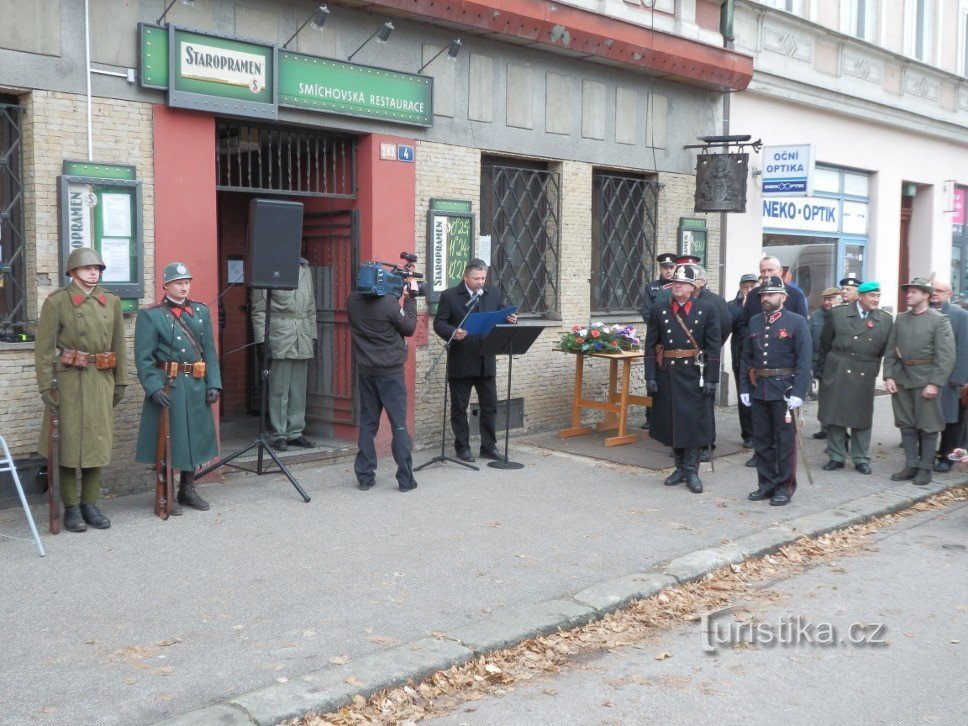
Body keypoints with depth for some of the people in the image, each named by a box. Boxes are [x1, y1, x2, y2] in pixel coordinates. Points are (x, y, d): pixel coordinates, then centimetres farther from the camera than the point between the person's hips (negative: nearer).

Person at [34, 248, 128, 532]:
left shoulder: (111, 301, 9)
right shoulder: (56, 301, -4)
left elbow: (118, 345, 12)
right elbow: (44, 348, -8)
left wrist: (120, 381, 10)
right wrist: (46, 387, -13)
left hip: (102, 381, 4)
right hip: (69, 381, -4)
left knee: (98, 443, 7)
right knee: (69, 444, 2)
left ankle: (90, 504, 18)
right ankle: (71, 508, 12)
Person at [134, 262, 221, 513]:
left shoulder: (202, 311, 10)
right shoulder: (150, 315, -5)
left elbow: (210, 352, 9)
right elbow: (144, 358, -10)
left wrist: (214, 384, 0)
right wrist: (155, 388, -20)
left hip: (197, 387, 5)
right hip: (167, 386, -5)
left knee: (195, 438, 11)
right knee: (167, 439, 1)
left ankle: (187, 490, 26)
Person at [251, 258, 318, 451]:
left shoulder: (305, 270, 16)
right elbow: (259, 310, -6)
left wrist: (313, 336, 15)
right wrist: (262, 340, -12)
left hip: (303, 338, 6)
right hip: (279, 337, -6)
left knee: (299, 388, 9)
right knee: (279, 389, -3)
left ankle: (295, 432, 17)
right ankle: (278, 435, 5)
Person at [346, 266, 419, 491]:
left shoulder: (353, 302, -1)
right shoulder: (389, 303, -17)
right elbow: (409, 328, -5)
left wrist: (400, 296, 11)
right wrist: (410, 298, 2)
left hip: (365, 370, 5)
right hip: (390, 371, -5)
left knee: (367, 424, 11)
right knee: (399, 425, 1)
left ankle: (365, 477, 12)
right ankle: (405, 479, 2)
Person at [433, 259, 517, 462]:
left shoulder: (493, 294, 8)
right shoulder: (449, 296, -4)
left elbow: (504, 315, 13)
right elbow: (438, 324, -7)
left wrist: (511, 319, -10)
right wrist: (453, 333, -26)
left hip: (486, 361, 4)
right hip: (460, 363, -3)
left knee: (490, 406, 7)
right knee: (459, 407, 6)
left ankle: (489, 446, 18)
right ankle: (462, 448, 17)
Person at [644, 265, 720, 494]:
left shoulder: (707, 309, -1)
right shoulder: (658, 311, 3)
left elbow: (713, 346, -2)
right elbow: (651, 346, 4)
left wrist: (711, 379, -7)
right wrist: (650, 377, -3)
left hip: (695, 375, -2)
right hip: (667, 375, 2)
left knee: (694, 422, 0)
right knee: (671, 422, 8)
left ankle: (692, 471, 9)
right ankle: (680, 467, 22)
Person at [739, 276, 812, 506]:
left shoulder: (796, 322, -4)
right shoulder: (755, 322, 11)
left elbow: (804, 360, -10)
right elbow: (746, 358, 12)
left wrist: (798, 393, -17)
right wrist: (744, 388, 5)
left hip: (783, 390, -5)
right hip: (759, 390, 5)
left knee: (785, 440, 3)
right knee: (762, 439, 10)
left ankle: (785, 487, 12)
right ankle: (766, 484, 21)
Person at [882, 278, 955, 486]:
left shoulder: (939, 321, -6)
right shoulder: (901, 319, 9)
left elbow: (946, 356, -10)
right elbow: (890, 350, 10)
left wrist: (935, 384, -16)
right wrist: (888, 376, 0)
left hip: (925, 380, -5)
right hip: (901, 378, 5)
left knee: (928, 426, 2)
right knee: (906, 424, 9)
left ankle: (925, 468, 11)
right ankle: (911, 465, 18)